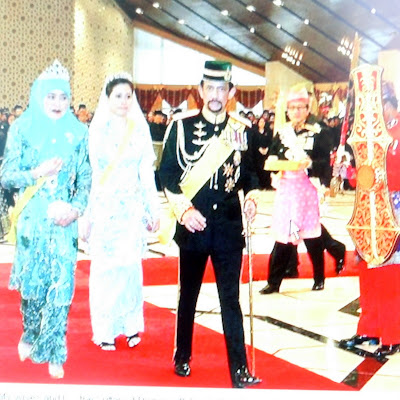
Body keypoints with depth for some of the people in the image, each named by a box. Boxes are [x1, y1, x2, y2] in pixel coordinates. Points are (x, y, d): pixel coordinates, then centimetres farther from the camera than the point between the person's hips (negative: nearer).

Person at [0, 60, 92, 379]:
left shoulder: (77, 132, 5)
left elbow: (86, 179, 6)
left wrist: (76, 208, -10)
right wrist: (37, 173, -16)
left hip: (65, 219, 1)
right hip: (32, 219, -1)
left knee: (61, 286, -3)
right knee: (32, 282, 7)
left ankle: (53, 351, 12)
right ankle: (30, 334, 35)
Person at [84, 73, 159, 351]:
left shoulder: (140, 129, 5)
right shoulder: (98, 130, 0)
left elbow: (147, 172, 7)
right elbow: (89, 174, -1)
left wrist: (153, 210, 7)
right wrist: (87, 215, -2)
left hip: (133, 208, 1)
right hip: (105, 207, -1)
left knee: (131, 265, 5)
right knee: (105, 267, 3)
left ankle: (131, 325, 20)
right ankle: (105, 330, 15)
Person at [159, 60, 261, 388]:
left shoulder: (243, 130, 5)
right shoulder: (181, 126, -1)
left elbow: (249, 173, 14)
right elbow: (167, 174, -1)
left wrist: (250, 197, -5)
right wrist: (184, 209, -12)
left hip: (229, 225, 1)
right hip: (193, 224, 0)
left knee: (231, 298, 2)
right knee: (188, 295, 13)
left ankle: (239, 369, 7)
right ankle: (183, 357, 31)